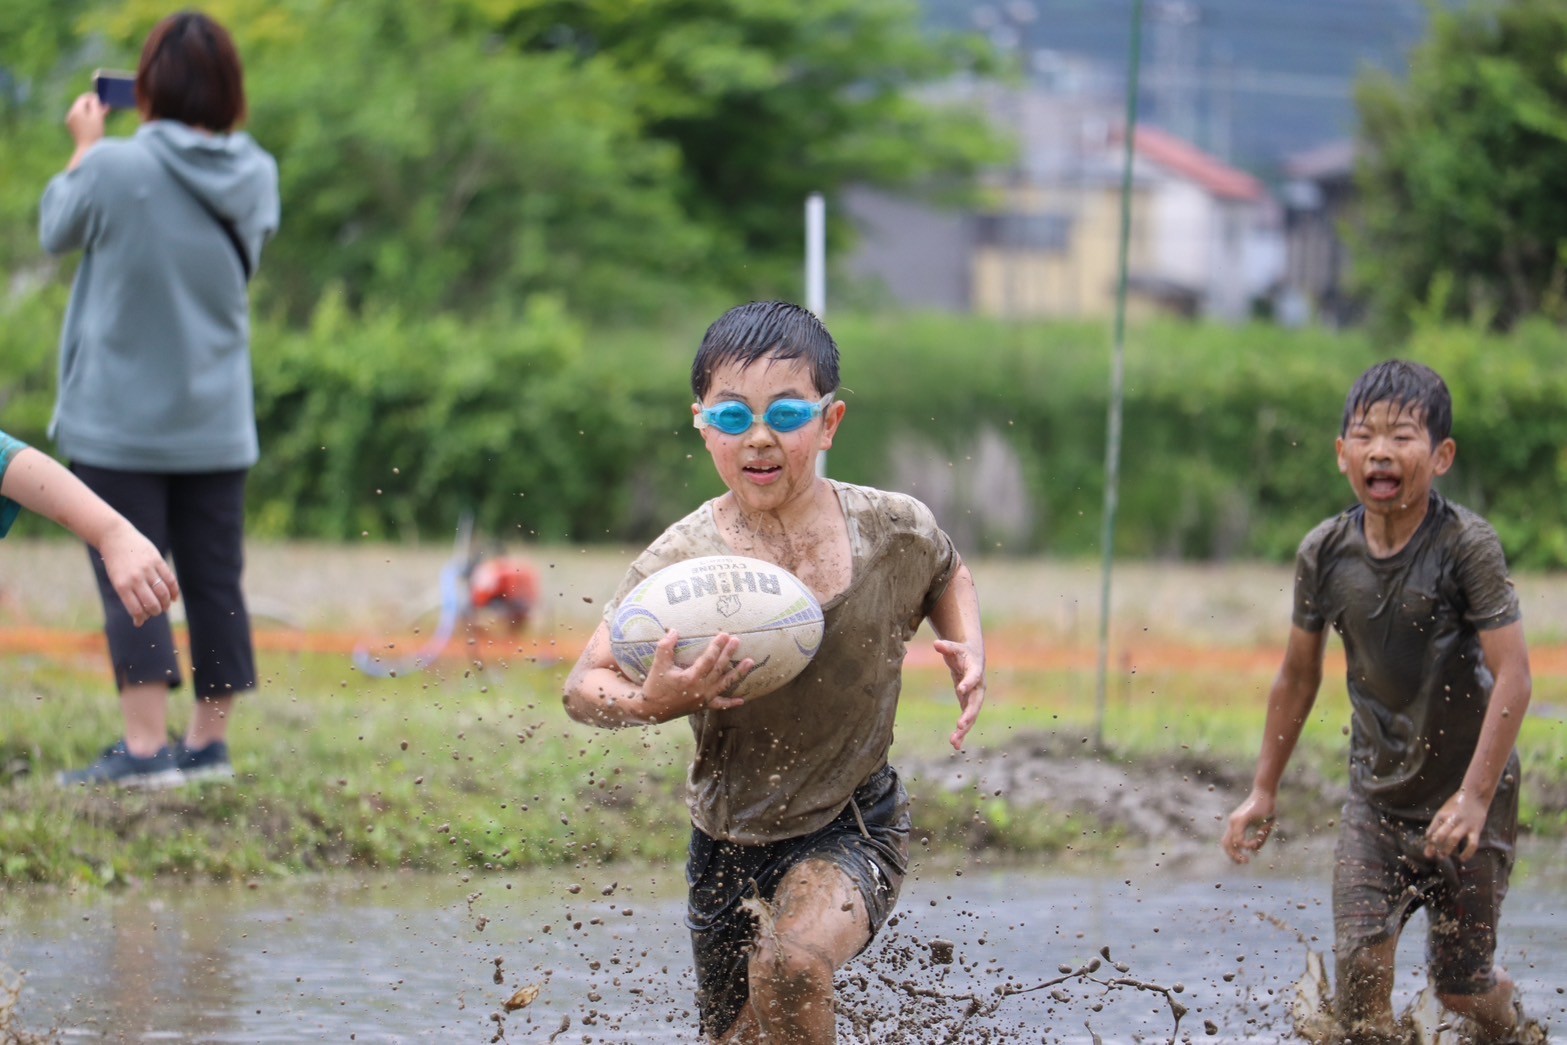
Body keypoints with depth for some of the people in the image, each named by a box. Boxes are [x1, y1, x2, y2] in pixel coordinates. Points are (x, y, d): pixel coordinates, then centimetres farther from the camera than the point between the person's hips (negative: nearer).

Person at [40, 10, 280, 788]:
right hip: (217, 425, 5)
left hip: (119, 424, -4)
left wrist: (84, 147, 16)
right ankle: (209, 740, 16)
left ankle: (144, 745, -10)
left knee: (130, 585, -3)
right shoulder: (255, 177, -2)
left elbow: (56, 228, 0)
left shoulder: (115, 169, -18)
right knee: (214, 582, 11)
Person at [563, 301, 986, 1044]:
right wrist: (649, 702, -33)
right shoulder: (678, 565, -17)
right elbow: (584, 687, -10)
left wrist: (968, 652, -7)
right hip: (728, 839, 2)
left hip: (853, 826, -2)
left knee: (791, 964, -32)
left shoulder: (894, 531, -12)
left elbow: (947, 576, 13)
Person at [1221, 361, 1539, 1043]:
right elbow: (1298, 677, 7)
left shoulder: (1466, 545, -18)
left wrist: (1475, 796, -26)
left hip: (1465, 790, -3)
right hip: (1378, 793, 3)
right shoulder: (1325, 553, -6)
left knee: (1460, 979, 7)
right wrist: (1264, 792, 11)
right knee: (1358, 959, -13)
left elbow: (1512, 676, -20)